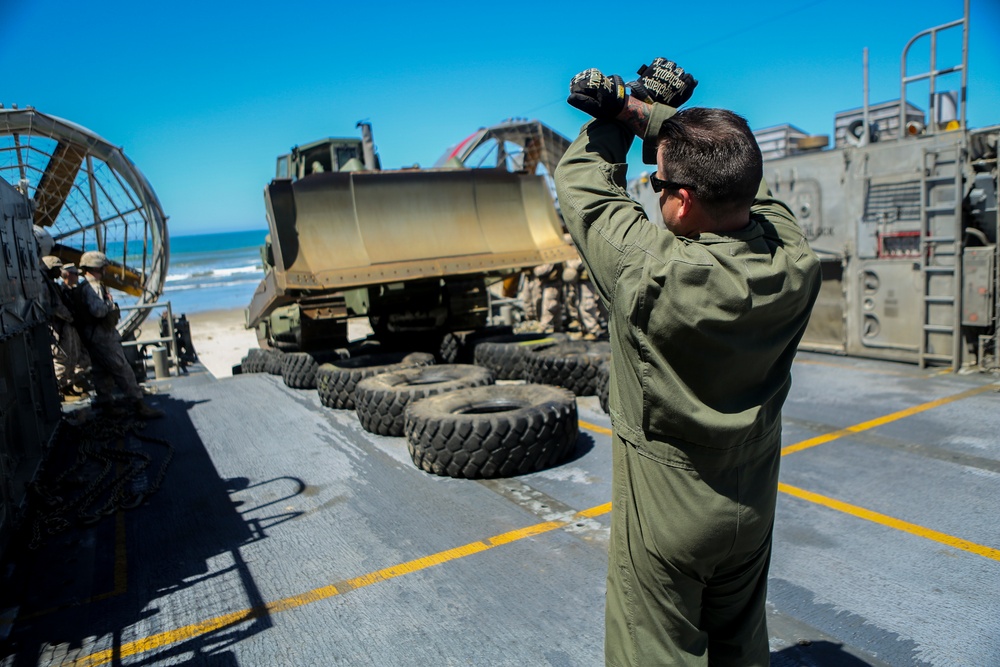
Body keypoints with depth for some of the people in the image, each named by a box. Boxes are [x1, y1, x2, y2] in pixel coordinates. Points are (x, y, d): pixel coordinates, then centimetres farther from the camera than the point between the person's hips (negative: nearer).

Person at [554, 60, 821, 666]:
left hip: (664, 517, -5)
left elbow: (582, 180, -14)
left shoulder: (654, 274, -31)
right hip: (752, 511, 6)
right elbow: (742, 180, 1)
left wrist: (612, 121, 2)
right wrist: (652, 116, 4)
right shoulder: (797, 266, -15)